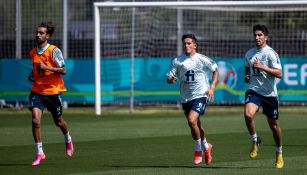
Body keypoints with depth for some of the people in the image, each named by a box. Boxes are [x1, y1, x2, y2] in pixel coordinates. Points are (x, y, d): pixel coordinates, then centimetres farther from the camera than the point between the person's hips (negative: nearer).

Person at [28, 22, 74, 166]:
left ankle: (68, 140, 47)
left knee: (58, 121, 14)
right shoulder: (33, 53, 6)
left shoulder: (54, 51, -11)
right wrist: (32, 75, 4)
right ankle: (39, 153, -7)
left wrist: (46, 67, -25)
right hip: (37, 91, 3)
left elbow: (63, 70, -15)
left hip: (53, 91, -3)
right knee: (35, 120, -16)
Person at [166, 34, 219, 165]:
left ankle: (198, 150, -5)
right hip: (185, 98, 4)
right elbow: (168, 78, 2)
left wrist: (212, 87, -1)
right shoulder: (177, 61, 2)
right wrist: (171, 79, -22)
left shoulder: (202, 59, -4)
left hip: (200, 95, -4)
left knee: (192, 120, -24)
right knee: (196, 126, 14)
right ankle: (206, 147, 41)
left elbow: (215, 70, 10)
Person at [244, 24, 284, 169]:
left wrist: (263, 67, -27)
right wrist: (247, 76, 5)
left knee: (273, 124, 8)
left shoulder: (271, 53, -9)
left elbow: (279, 74, -17)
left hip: (269, 93, -3)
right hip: (253, 90, 3)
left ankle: (279, 153, 27)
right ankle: (255, 141, -3)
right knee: (248, 114, -26)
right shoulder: (249, 53, 8)